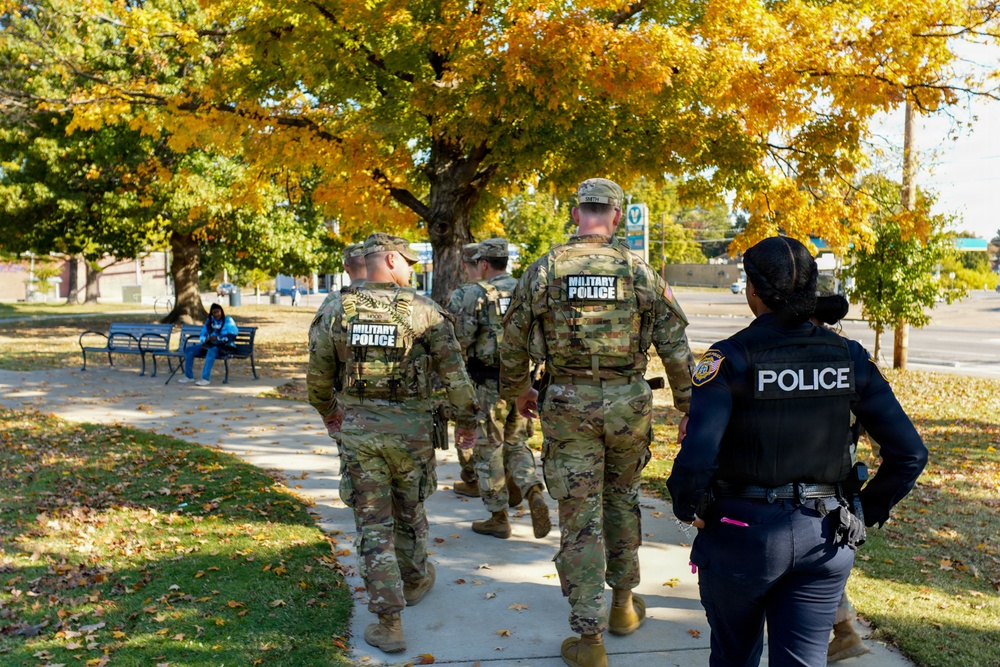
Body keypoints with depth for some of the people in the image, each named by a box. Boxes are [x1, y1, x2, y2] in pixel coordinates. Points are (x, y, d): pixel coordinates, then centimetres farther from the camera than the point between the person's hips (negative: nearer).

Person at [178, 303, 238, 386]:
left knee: (212, 350, -40)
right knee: (188, 349, -8)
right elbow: (202, 336, 12)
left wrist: (217, 338, -24)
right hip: (210, 345, 7)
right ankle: (189, 376, -2)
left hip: (225, 347, -7)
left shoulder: (228, 321, -3)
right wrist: (206, 339, -12)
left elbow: (232, 336, -15)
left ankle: (206, 378, -41)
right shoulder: (209, 321, 14)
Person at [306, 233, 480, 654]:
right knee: (410, 513, 21)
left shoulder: (339, 310, -1)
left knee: (373, 523, 5)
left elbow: (319, 374, 7)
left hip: (357, 429, 1)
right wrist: (467, 420, 6)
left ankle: (389, 622, 3)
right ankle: (414, 581, 44)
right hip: (410, 429, 0)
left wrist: (327, 411, 25)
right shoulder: (424, 310, -8)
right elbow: (454, 373, -7)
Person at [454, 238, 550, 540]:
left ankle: (498, 518, 13)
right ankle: (534, 494, -5)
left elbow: (462, 338, -13)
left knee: (489, 449, 7)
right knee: (516, 444, 17)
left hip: (489, 382, -5)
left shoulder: (478, 292, -8)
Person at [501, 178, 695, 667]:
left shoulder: (542, 271, -1)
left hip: (567, 405, -1)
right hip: (628, 401, 1)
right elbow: (675, 346, 0)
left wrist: (517, 391, 24)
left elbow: (513, 344, 6)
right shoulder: (638, 272, -2)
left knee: (580, 517, 4)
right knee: (622, 498, 22)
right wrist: (689, 406, 10)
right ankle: (623, 604, 36)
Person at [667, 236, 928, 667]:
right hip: (824, 537, 3)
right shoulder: (848, 357, -3)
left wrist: (689, 510, -6)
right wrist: (866, 515, 9)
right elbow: (910, 453, -2)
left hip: (742, 534, -3)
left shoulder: (730, 358, -16)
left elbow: (694, 462, -25)